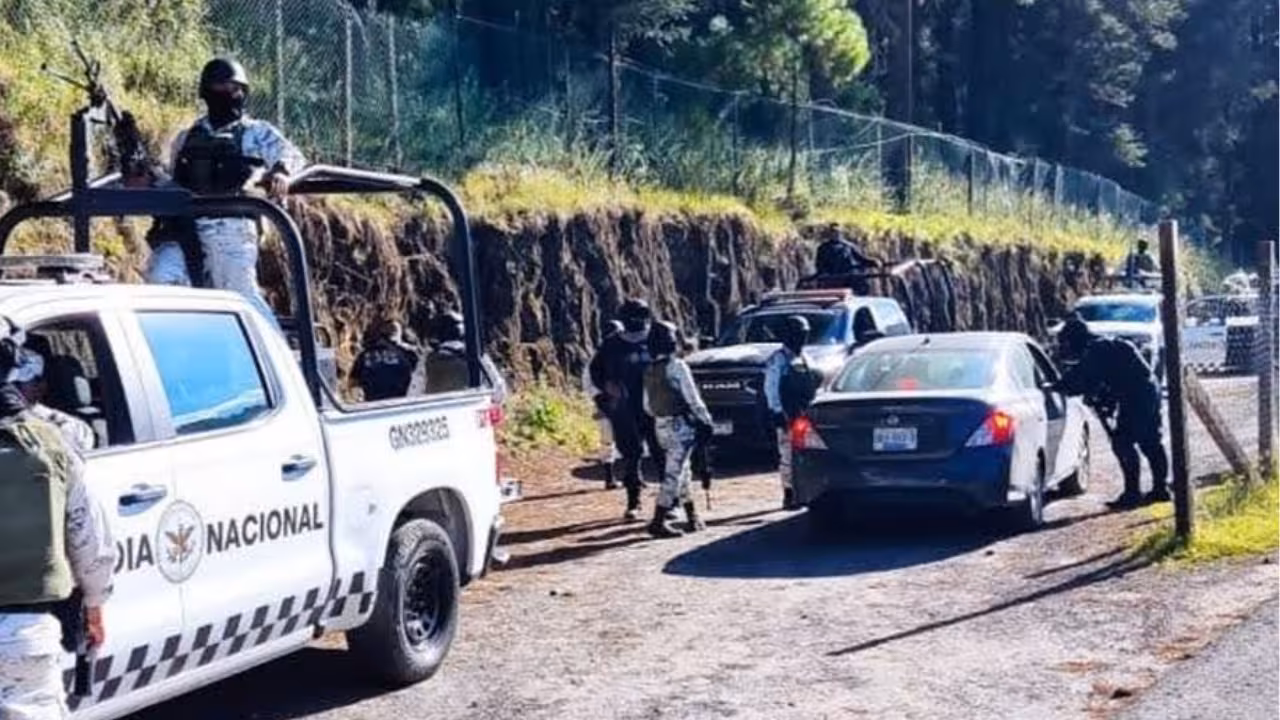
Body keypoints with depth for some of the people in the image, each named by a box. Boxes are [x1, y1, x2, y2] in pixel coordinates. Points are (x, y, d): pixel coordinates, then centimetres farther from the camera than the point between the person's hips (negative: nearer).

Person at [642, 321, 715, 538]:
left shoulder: (649, 371, 7)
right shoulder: (677, 366, -14)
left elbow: (647, 406, 12)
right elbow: (692, 398, -12)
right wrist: (705, 418, -1)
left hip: (661, 425, 7)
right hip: (680, 425, -7)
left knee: (682, 471, 18)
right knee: (674, 474, -6)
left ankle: (693, 517, 26)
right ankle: (658, 522, -10)